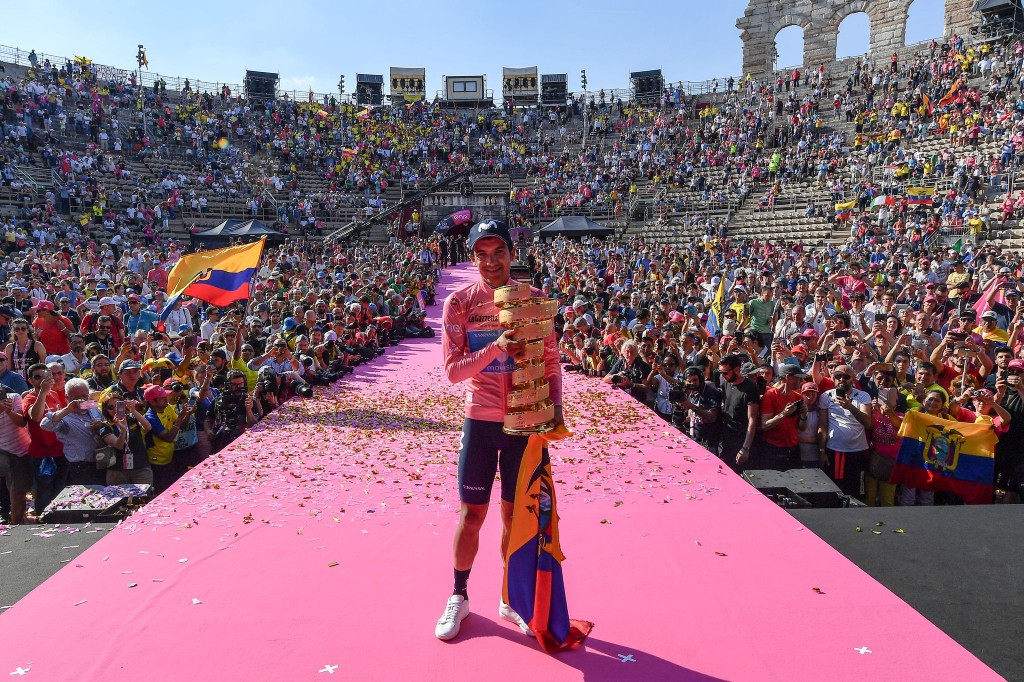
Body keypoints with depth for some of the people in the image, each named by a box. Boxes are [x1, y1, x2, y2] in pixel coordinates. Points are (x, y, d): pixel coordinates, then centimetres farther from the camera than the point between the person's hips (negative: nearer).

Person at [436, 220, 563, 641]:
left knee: (516, 514, 11)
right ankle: (459, 597, 28)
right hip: (481, 421, -1)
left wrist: (555, 403, -11)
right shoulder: (460, 302, -5)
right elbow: (453, 370, -11)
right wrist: (497, 347, -25)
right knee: (471, 514, 7)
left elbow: (551, 360, 4)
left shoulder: (533, 299, -1)